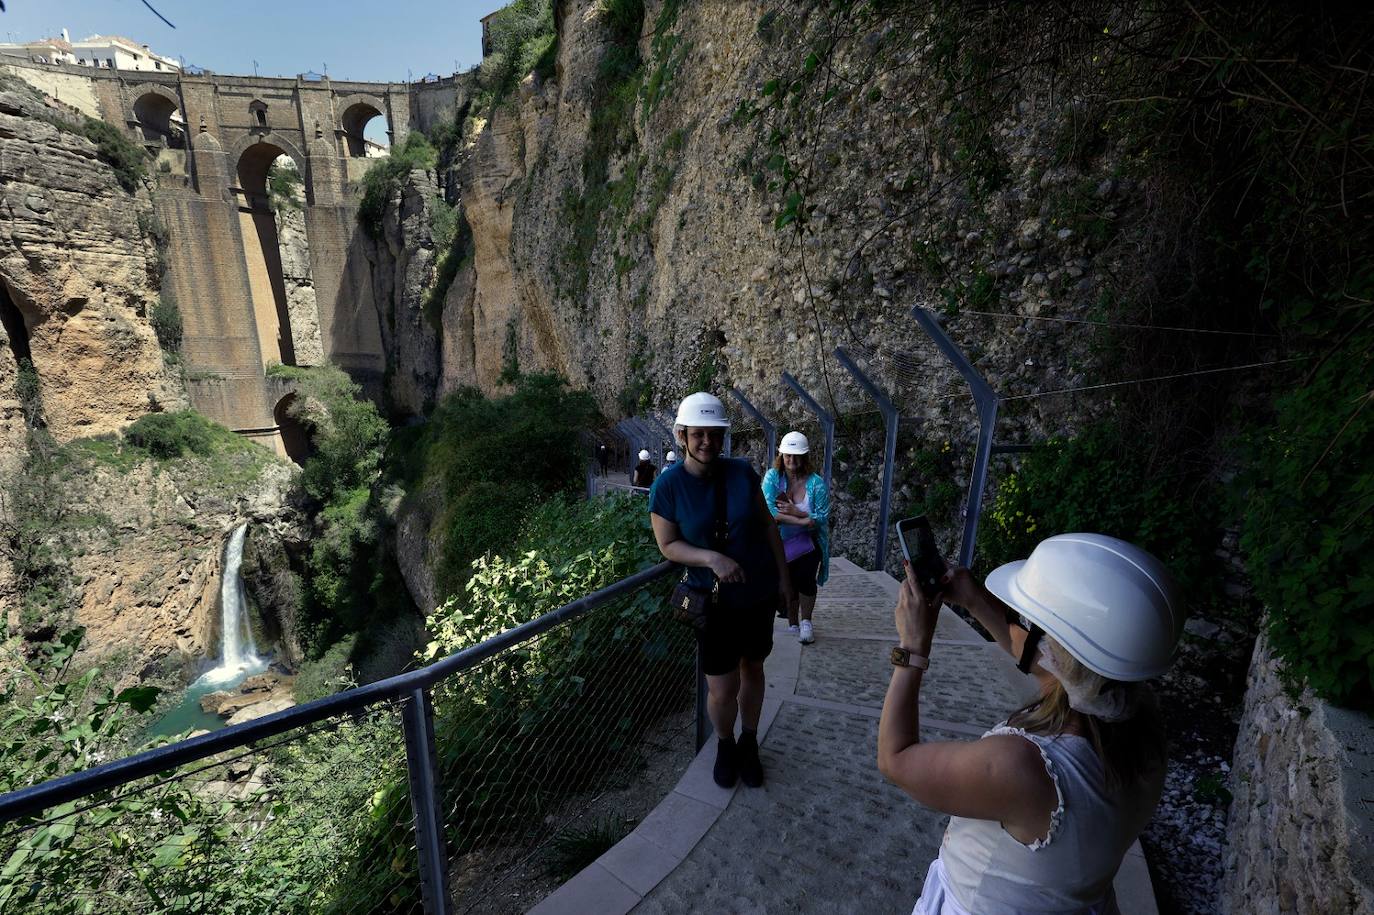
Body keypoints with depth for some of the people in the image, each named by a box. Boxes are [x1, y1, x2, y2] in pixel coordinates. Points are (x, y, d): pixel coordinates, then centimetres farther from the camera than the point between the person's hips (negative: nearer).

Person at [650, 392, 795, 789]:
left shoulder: (742, 472, -8)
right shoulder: (668, 485, -14)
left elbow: (767, 525, 2)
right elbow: (668, 546, -11)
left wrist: (783, 575, 4)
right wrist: (712, 558, -27)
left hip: (760, 593, 3)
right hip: (716, 601, -2)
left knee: (753, 669, 19)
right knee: (722, 689, 3)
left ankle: (749, 743, 43)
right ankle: (725, 745, 36)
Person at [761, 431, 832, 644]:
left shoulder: (816, 483, -14)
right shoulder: (772, 477, -14)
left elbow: (822, 519, -17)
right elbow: (769, 511, -25)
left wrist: (795, 512, -30)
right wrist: (803, 521, -29)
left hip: (808, 543, -1)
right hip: (782, 543, 1)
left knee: (805, 579, -13)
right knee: (789, 583, 10)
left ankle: (806, 622, 13)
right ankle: (793, 624, 33)